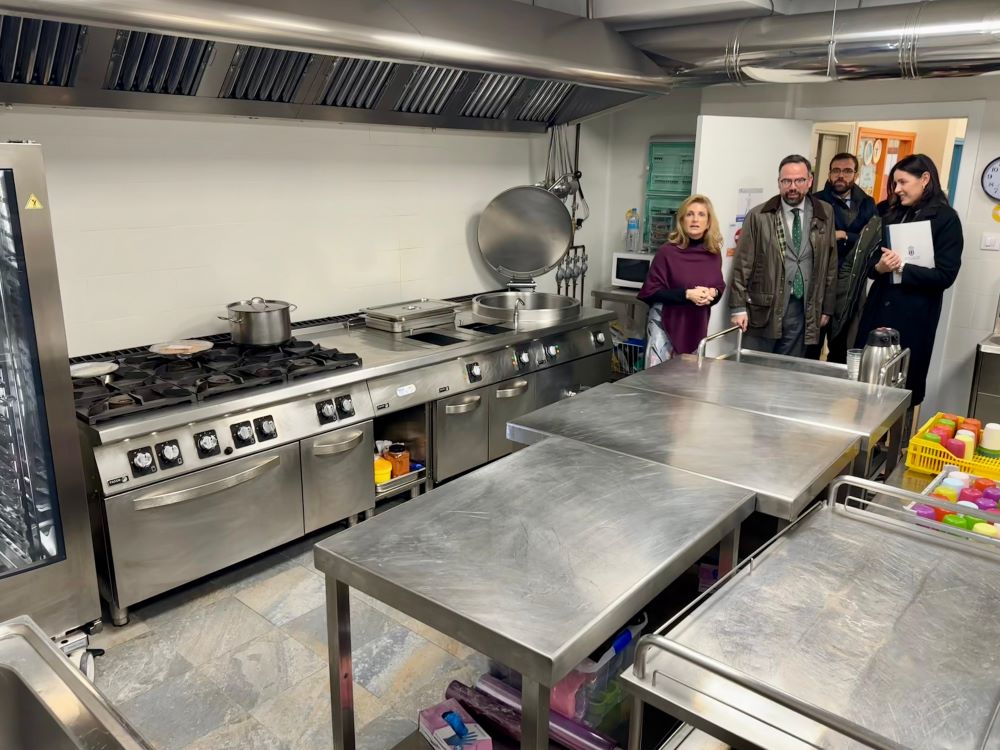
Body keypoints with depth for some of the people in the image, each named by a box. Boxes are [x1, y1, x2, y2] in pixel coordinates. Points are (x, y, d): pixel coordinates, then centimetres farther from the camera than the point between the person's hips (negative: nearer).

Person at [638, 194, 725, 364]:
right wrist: (687, 294, -22)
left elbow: (720, 287, 14)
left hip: (696, 327, 5)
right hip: (666, 323, -5)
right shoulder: (668, 252, -12)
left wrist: (713, 293, -11)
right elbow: (650, 291, -13)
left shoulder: (714, 253, 3)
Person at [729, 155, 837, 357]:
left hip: (802, 310, 3)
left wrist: (826, 307, 10)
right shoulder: (758, 216, -3)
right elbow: (742, 264, -4)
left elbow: (830, 263, 11)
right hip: (762, 308, -2)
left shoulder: (825, 214, 7)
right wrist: (738, 307, -8)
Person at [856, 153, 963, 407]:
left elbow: (945, 275, -10)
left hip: (914, 315, -5)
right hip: (879, 306, 5)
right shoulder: (890, 213, 12)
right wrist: (879, 267, -11)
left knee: (902, 383, 3)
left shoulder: (945, 218, -4)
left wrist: (901, 269, -15)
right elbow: (870, 260, 10)